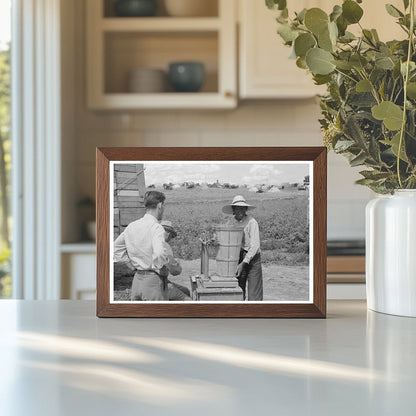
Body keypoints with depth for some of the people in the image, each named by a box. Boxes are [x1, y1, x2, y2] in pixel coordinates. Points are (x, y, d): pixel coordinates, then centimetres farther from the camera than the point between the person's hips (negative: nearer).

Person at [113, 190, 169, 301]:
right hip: (153, 280, -7)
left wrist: (133, 264, 14)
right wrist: (160, 269, -12)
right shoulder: (156, 227, -16)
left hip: (137, 279, 7)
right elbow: (159, 253, -30)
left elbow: (116, 248, 16)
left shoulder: (132, 226, 7)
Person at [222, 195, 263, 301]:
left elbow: (255, 246, -21)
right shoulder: (232, 221, 4)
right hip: (238, 259, 5)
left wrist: (243, 264, -27)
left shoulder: (251, 222, -15)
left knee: (254, 296, -6)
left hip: (252, 259, -5)